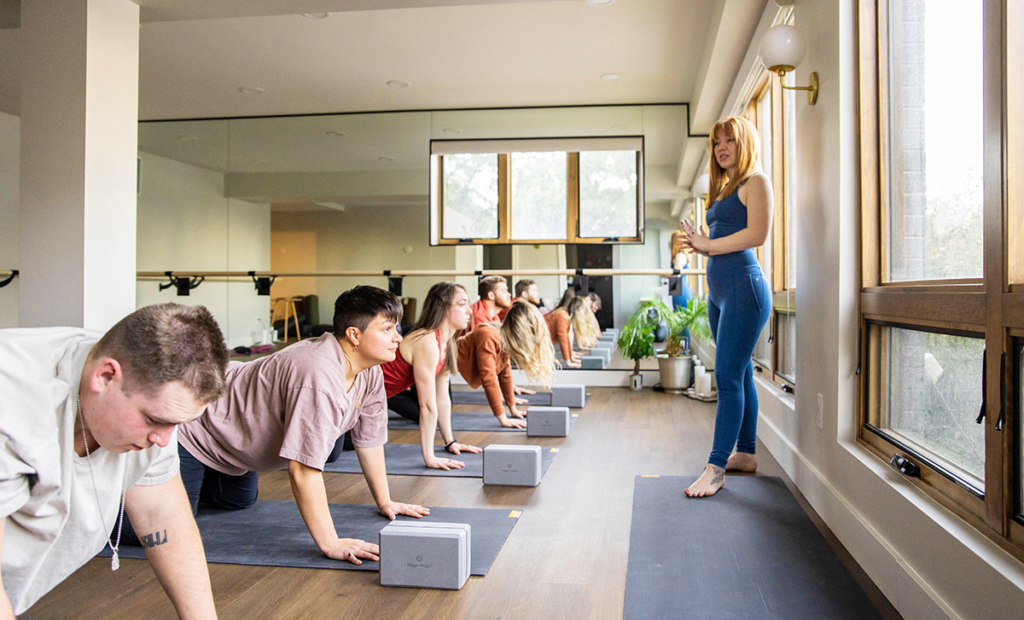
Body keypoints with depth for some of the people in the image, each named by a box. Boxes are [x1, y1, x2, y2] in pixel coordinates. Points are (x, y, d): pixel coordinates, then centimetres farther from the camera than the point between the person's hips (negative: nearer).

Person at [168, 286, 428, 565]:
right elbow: (303, 468, -41)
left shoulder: (371, 374, -12)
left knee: (238, 501, 29)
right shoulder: (318, 378, -41)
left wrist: (384, 502, 4)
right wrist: (331, 544, -38)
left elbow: (369, 438, 0)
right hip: (191, 431, -9)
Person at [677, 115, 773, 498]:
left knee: (728, 377, -11)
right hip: (719, 290, 10)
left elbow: (757, 234, -15)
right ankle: (745, 453, 20)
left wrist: (709, 245, -9)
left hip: (743, 287, -10)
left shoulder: (755, 181, -3)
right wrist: (700, 245, 4)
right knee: (740, 374, 12)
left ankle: (715, 467, -9)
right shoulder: (725, 188, 23)